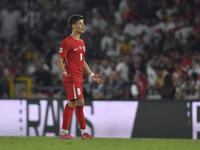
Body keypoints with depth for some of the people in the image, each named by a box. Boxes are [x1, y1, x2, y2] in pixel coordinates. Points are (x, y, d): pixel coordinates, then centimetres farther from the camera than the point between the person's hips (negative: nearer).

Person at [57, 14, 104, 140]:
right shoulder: (67, 42, -9)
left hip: (78, 77, 9)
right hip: (71, 77, -9)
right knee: (79, 102, -11)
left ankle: (64, 132, 11)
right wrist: (64, 71, -30)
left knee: (71, 103, 8)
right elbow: (59, 60, -11)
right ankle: (84, 131, -6)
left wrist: (92, 75, 23)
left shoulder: (81, 42, 18)